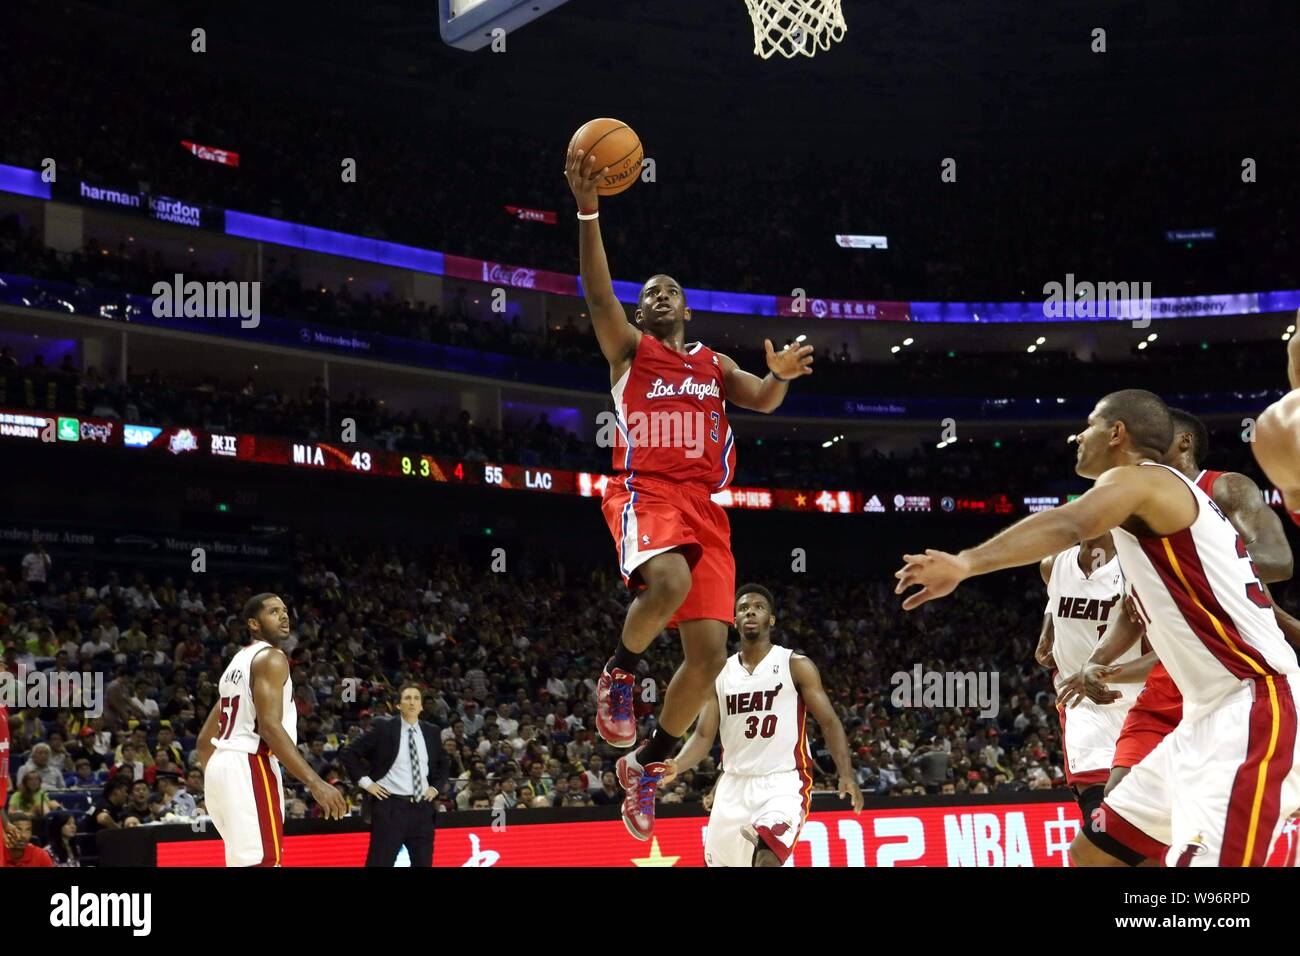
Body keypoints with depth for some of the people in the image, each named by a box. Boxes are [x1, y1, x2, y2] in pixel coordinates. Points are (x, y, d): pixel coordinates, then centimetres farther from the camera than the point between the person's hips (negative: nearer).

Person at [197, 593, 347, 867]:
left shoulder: (237, 662, 23)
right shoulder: (271, 658, -6)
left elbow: (205, 739, 24)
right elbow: (270, 726, -20)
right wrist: (315, 782, -22)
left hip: (220, 768, 10)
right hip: (249, 769, -10)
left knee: (244, 861, 18)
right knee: (261, 862, -11)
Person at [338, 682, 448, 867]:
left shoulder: (431, 732, 10)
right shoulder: (383, 728, -3)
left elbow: (443, 763, 26)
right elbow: (348, 753, 0)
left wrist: (436, 787, 10)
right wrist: (366, 782, -6)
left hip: (422, 808, 4)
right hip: (390, 806, -4)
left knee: (423, 863, 7)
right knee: (379, 862, -6)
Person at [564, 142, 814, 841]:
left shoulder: (715, 365, 24)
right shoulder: (629, 349, 13)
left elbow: (762, 401, 8)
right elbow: (598, 292, -4)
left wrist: (782, 376, -17)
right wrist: (587, 208, -18)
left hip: (704, 507, 4)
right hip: (644, 493, -4)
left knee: (709, 654, -6)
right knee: (669, 582, -38)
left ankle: (645, 765, 14)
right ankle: (621, 668, -8)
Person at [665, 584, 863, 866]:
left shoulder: (796, 665, -2)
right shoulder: (720, 675, 8)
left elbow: (829, 722, -4)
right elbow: (704, 735, 5)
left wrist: (847, 774, -19)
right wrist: (676, 767, -16)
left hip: (784, 783, -5)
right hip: (734, 784, 5)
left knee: (768, 859, -28)